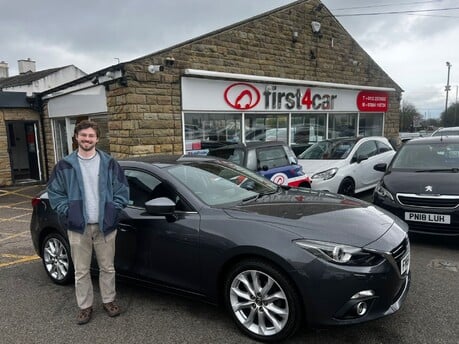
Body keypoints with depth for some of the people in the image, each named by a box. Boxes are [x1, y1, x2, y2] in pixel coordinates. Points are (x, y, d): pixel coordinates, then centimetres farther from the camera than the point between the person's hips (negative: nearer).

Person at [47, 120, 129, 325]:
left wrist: (111, 211, -7)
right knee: (81, 271, 10)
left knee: (107, 268, 12)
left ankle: (109, 301, 31)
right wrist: (68, 212, -6)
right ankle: (85, 306, 27)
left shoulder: (109, 164, 0)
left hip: (105, 225, 0)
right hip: (78, 227, 0)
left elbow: (122, 191, 2)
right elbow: (54, 192, 4)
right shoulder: (65, 166, 0)